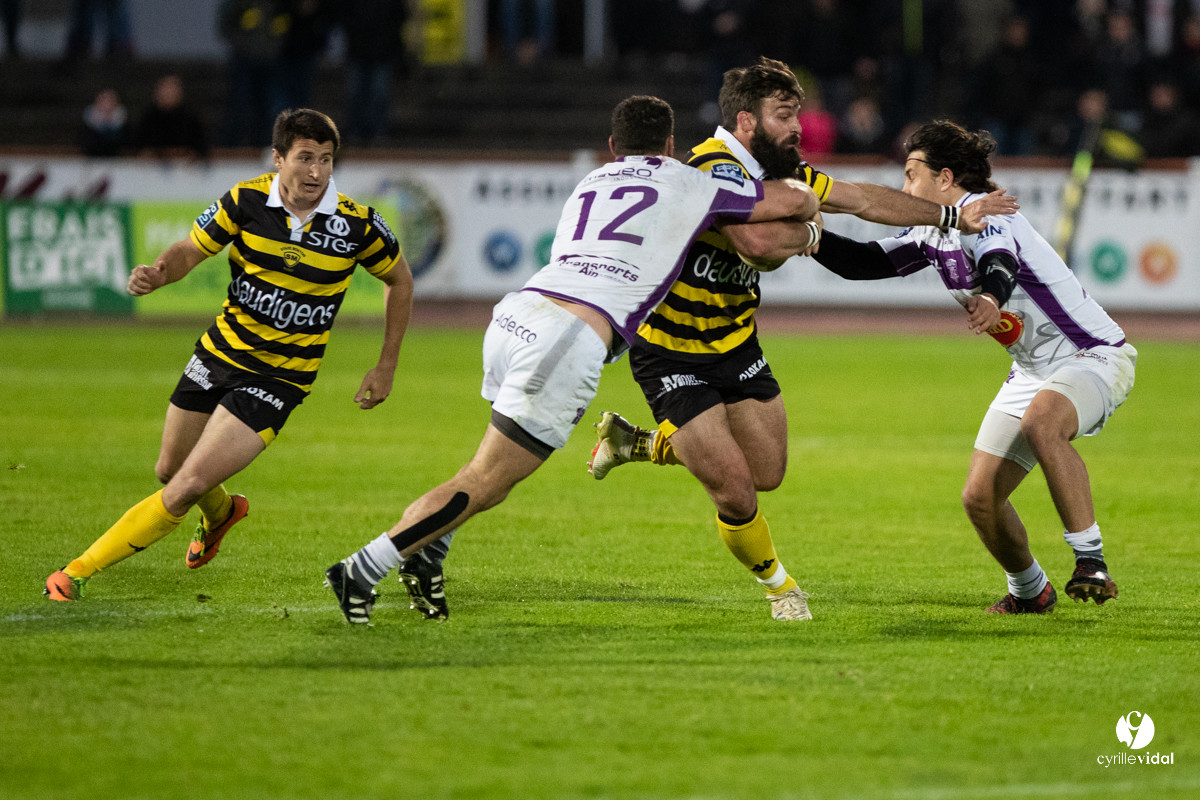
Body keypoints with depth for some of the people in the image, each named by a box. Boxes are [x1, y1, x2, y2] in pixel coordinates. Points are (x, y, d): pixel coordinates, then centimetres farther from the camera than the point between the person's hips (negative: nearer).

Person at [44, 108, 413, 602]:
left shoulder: (357, 224, -15)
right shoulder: (245, 201, -12)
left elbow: (399, 280, 4)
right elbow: (190, 250, 1)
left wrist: (386, 368, 4)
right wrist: (156, 273, -23)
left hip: (280, 377, -3)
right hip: (219, 353, 3)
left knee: (187, 488, -15)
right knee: (169, 471, 20)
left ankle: (78, 573, -6)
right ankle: (220, 511, 56)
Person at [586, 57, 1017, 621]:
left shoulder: (781, 171, 0)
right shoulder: (715, 169, -28)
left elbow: (863, 199, 11)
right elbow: (762, 244, -43)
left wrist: (951, 215, 11)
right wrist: (805, 227, -21)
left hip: (734, 341, 9)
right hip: (671, 353, -9)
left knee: (768, 472, 13)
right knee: (734, 488, -10)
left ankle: (638, 442, 30)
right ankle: (777, 585, 18)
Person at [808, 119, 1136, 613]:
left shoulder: (982, 214, -21)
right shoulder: (932, 233, 5)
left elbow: (999, 262, -43)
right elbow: (867, 262, 11)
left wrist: (992, 299, -65)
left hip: (1094, 356, -9)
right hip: (1033, 370, 9)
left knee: (1041, 424, -40)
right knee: (980, 498, 1)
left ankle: (1091, 562, -34)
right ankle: (1030, 591, 27)